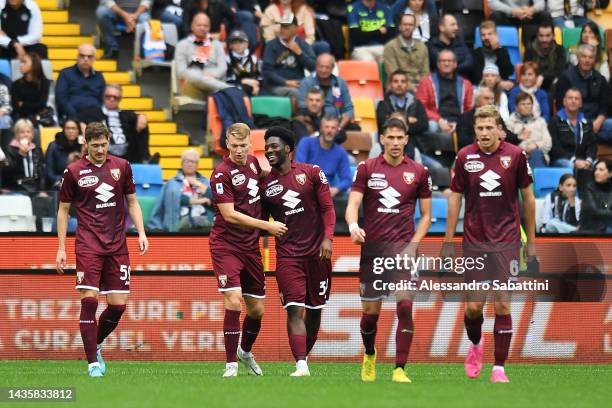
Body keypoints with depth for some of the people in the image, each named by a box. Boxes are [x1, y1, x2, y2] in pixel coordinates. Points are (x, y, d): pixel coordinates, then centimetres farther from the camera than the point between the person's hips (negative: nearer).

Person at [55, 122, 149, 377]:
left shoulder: (121, 166, 7)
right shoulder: (74, 172, 0)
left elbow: (132, 202, 16)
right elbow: (63, 210, 7)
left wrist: (141, 233, 3)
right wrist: (61, 248, 2)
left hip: (117, 246, 3)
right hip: (88, 245, -3)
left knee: (118, 305, -1)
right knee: (89, 301, -12)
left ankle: (96, 345, 25)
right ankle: (93, 362, -6)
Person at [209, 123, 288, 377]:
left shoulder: (253, 163, 6)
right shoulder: (222, 173, -15)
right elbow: (229, 215, -18)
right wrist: (266, 226, -16)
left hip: (251, 246, 6)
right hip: (226, 244, -6)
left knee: (256, 309, 10)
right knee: (233, 302, -18)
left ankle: (245, 351, 37)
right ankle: (231, 365, -10)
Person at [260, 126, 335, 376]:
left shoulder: (312, 173, 2)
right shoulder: (265, 183, 5)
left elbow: (327, 208, 1)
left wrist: (327, 238, -11)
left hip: (317, 252, 1)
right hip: (287, 255, -1)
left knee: (314, 309, 9)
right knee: (295, 310, -14)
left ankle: (304, 357, 26)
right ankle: (301, 366, -22)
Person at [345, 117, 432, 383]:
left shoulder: (418, 172, 4)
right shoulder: (366, 169, 3)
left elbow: (426, 214, 10)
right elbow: (353, 204, -4)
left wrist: (413, 244, -4)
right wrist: (353, 226, -26)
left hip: (402, 248, 0)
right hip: (372, 248, 0)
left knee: (405, 306, -15)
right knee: (370, 312, 6)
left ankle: (400, 369, -10)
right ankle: (369, 356, 35)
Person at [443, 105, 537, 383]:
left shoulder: (516, 156, -3)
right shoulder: (465, 157, -1)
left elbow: (527, 197, 6)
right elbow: (455, 198, 6)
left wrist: (531, 240, 7)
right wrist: (448, 242, 4)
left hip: (507, 241, -1)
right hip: (474, 242, 1)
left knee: (502, 304, -5)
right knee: (473, 305, 0)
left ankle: (499, 368, 1)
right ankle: (475, 345, 32)